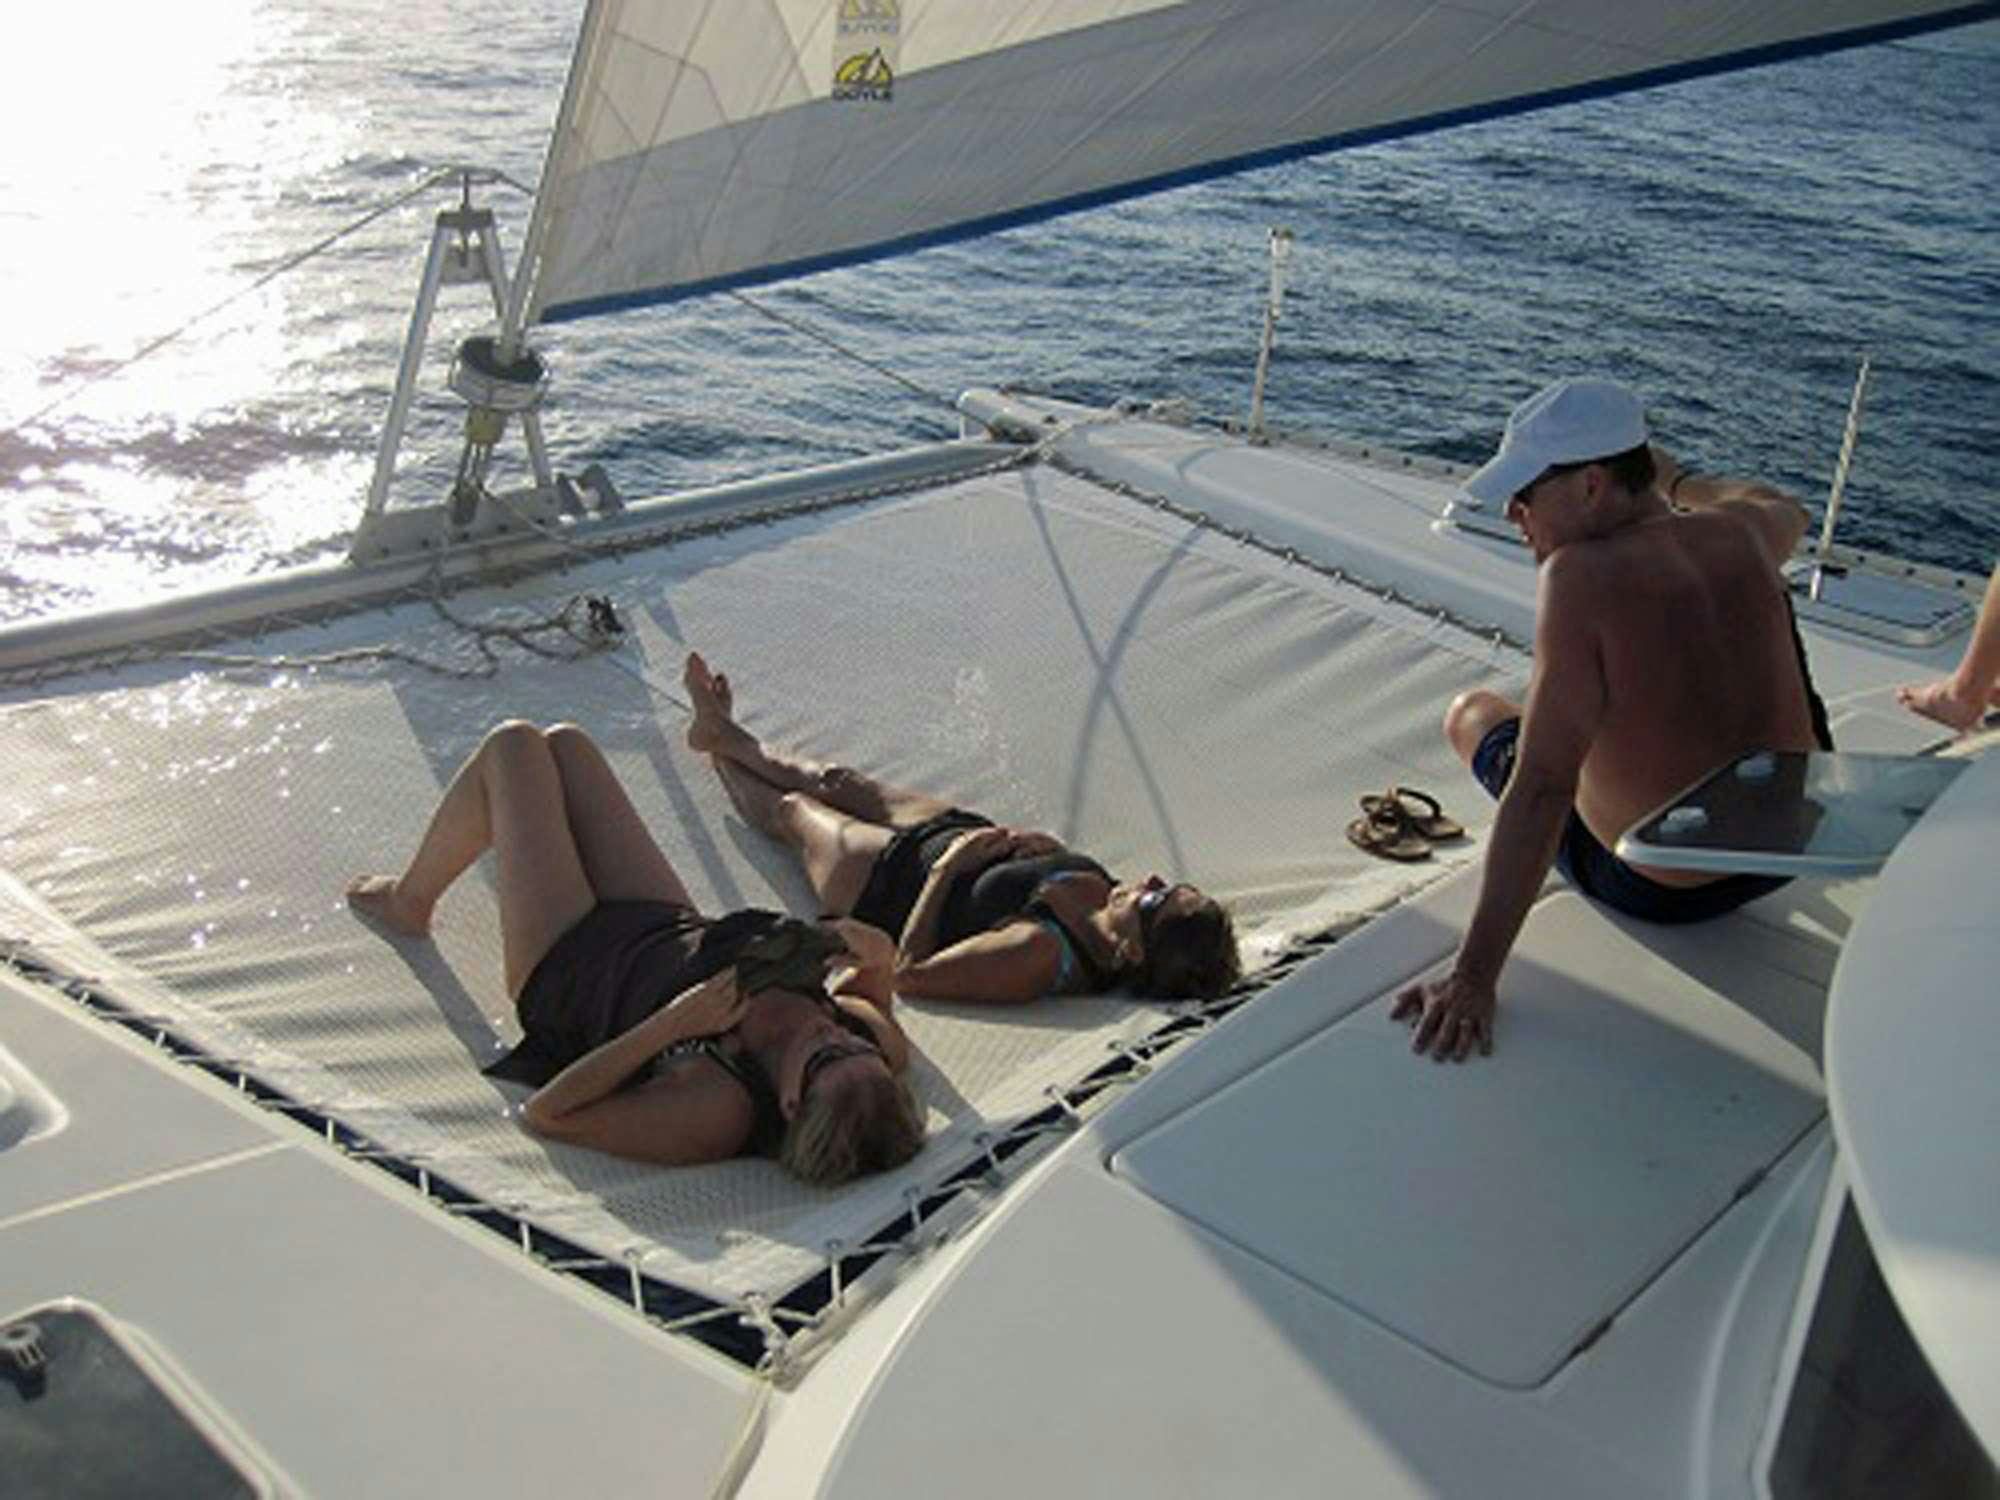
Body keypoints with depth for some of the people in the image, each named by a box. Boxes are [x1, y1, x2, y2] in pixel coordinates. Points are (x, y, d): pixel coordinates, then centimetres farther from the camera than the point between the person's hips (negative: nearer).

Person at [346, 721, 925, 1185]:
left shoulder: (715, 1113, -46)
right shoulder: (882, 1044, -30)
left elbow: (545, 1113, -37)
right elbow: (869, 996, -3)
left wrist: (675, 1023, -45)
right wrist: (880, 962, -26)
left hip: (568, 965, -5)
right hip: (670, 925, 5)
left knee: (512, 746, 8)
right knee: (564, 742, 20)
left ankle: (408, 898, 39)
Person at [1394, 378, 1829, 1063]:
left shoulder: (1580, 576, -28)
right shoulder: (1737, 534, -10)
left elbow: (1541, 788, -32)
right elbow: (1785, 511, 18)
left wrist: (1473, 977, -31)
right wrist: (1679, 481, 36)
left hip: (1661, 893, -6)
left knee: (1471, 712, 16)